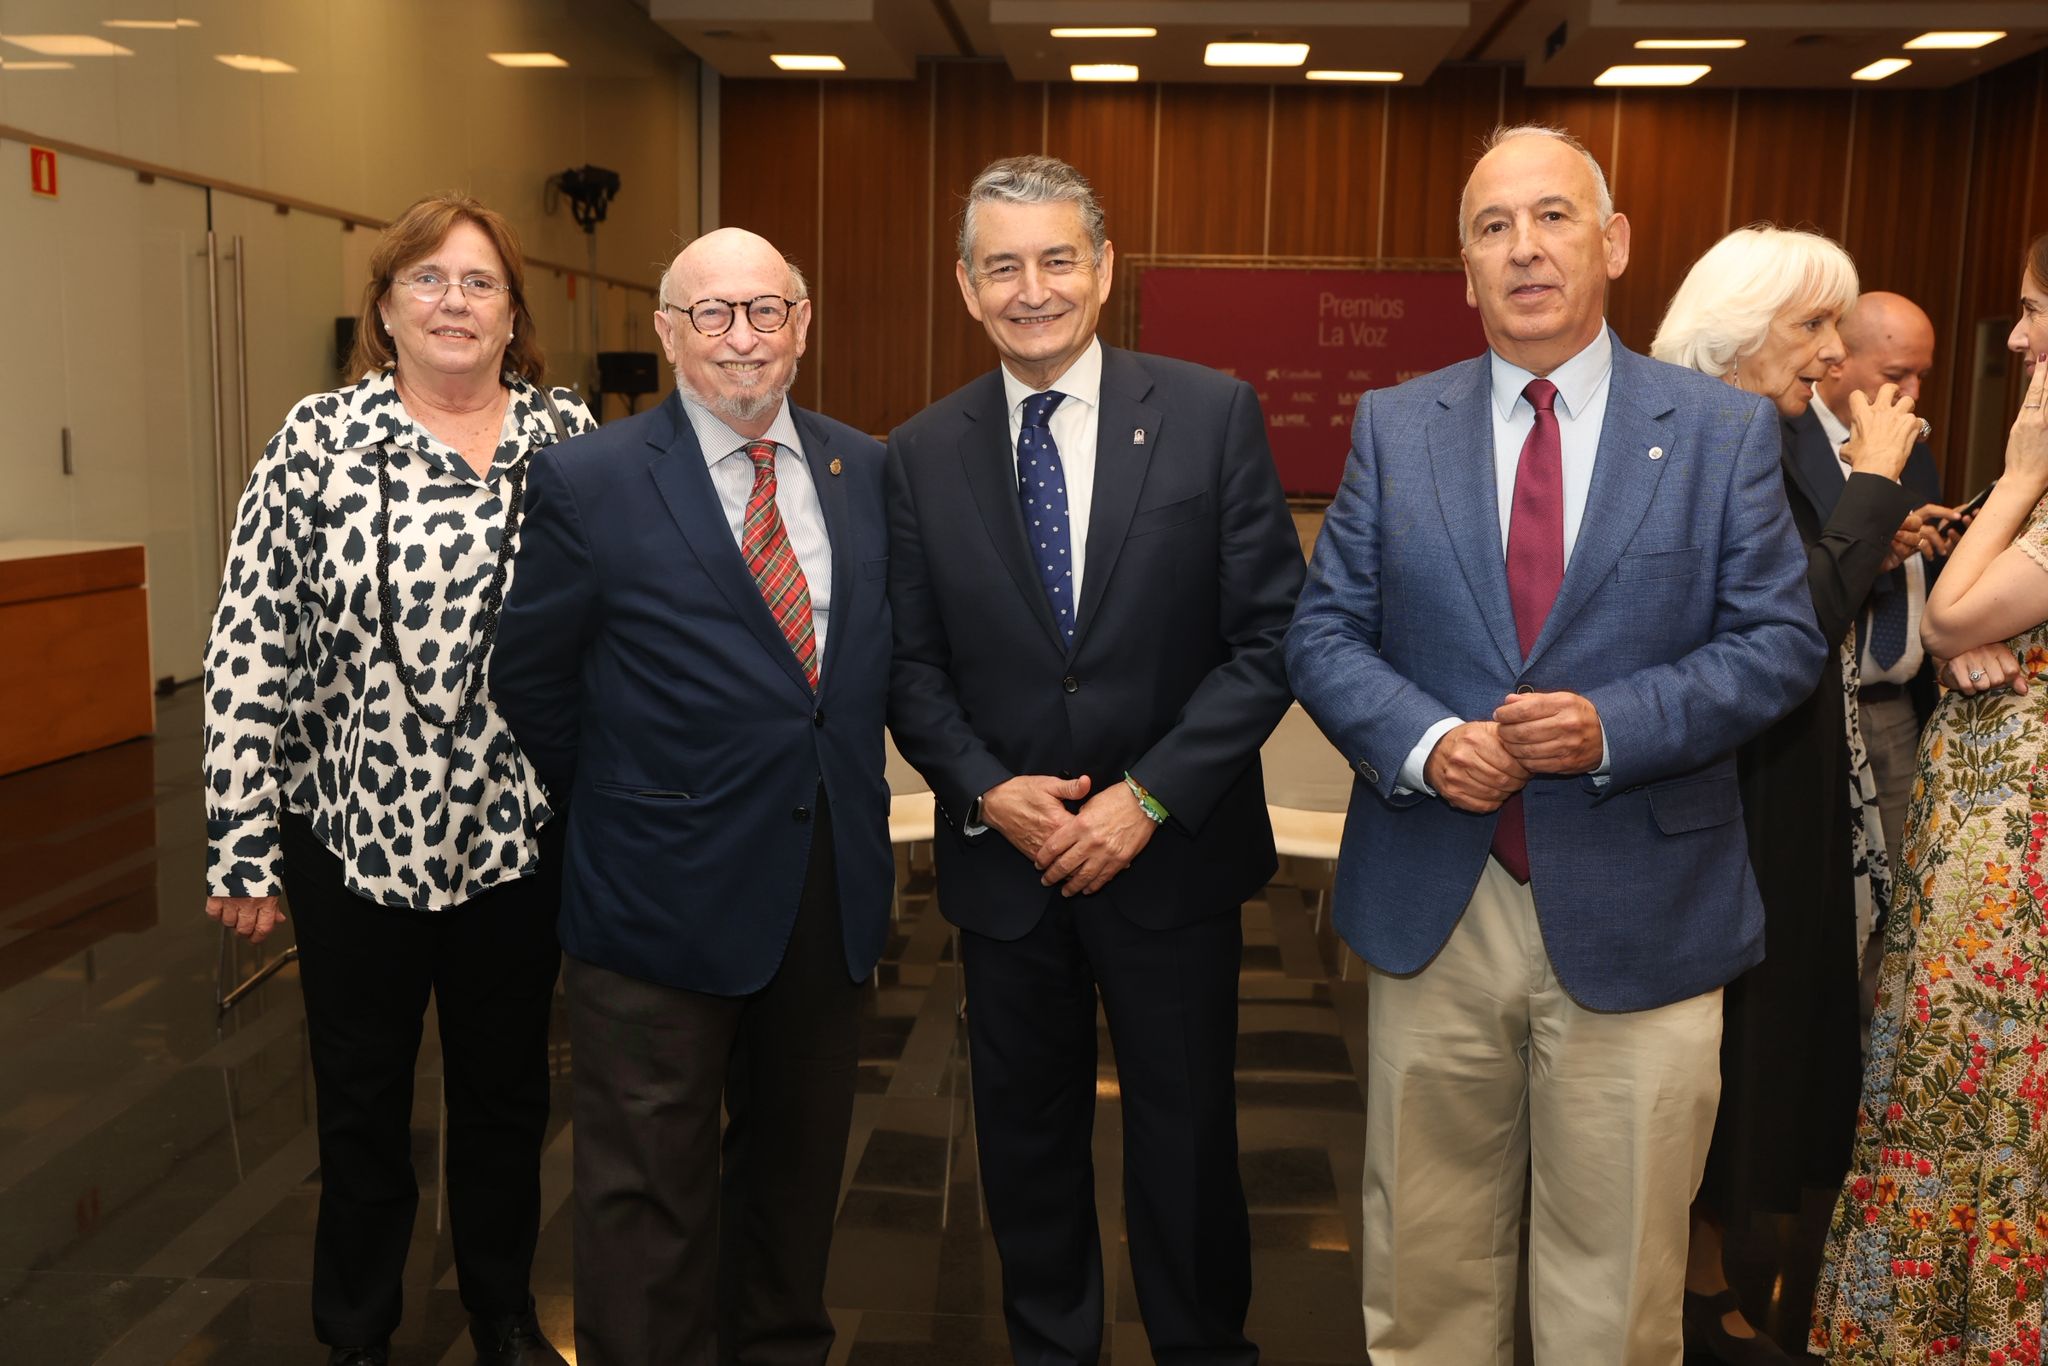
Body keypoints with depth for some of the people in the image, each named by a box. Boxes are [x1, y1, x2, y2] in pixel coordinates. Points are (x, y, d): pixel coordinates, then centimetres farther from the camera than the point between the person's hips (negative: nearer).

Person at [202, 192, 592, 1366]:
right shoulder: (318, 441, -5)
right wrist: (244, 849, -7)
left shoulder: (573, 440, 0)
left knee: (508, 1088, 17)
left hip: (520, 830, 2)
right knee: (362, 1096, 14)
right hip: (355, 834, -1)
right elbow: (251, 651, -6)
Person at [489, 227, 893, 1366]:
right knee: (653, 1189, 9)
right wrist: (623, 806, 3)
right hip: (669, 890, -4)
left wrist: (847, 799, 5)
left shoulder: (868, 471, 3)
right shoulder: (590, 482, -8)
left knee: (801, 1161, 21)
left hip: (834, 886, 4)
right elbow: (533, 682, -1)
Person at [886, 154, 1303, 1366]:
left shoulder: (1214, 416, -7)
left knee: (1187, 1139, 14)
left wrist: (1149, 797, -15)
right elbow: (910, 663, 3)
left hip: (1173, 854, -2)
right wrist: (987, 789, -13)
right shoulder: (923, 453, 0)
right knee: (1027, 1134, 17)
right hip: (1004, 857, 2)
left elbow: (1270, 638, -9)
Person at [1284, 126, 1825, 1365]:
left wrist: (1613, 727, -18)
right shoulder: (1393, 428, 5)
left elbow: (1780, 641, -2)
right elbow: (1324, 634, 3)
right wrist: (1422, 740, -16)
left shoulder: (1726, 430, 1)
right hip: (1433, 906, 1)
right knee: (1427, 1263, 15)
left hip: (1639, 923, -1)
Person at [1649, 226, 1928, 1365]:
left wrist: (1869, 553, 0)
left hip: (1788, 799, 9)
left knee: (1765, 1044, 17)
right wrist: (1873, 485, -17)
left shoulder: (1771, 444, 9)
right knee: (1706, 1061, 4)